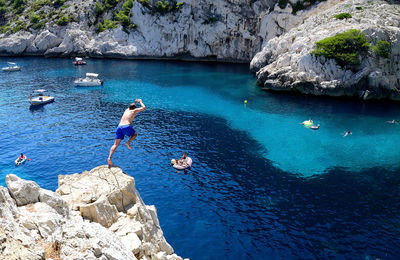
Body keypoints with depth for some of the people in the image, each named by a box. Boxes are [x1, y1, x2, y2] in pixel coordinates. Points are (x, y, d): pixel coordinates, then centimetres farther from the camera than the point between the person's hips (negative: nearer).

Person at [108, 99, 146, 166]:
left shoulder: (126, 110, 32)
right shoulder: (134, 110, 17)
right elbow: (144, 107, 27)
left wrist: (135, 103, 64)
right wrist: (140, 101, 41)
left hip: (119, 127, 5)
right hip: (126, 126, -5)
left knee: (115, 144, 2)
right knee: (135, 134, 25)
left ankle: (109, 158, -15)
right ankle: (128, 142, -2)